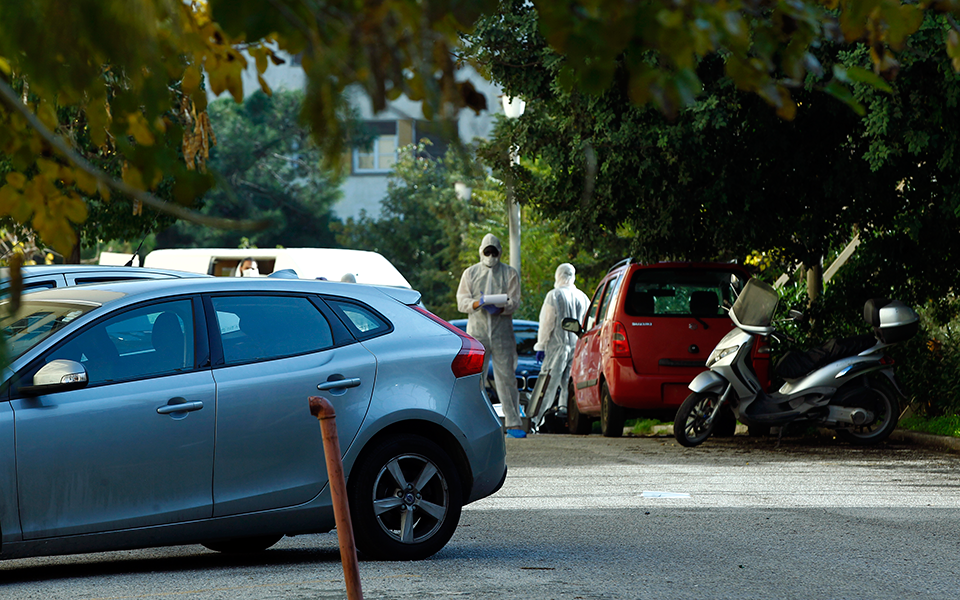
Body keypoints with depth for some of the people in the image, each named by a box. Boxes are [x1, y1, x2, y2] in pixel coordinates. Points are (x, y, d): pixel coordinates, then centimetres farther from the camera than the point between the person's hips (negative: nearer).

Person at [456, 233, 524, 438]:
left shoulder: (510, 273, 10)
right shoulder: (470, 273, 13)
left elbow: (514, 302, 0)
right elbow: (462, 302, 4)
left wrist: (500, 308, -21)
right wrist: (477, 303, -17)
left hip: (502, 332, -1)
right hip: (477, 331, 1)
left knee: (507, 377, -3)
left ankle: (513, 423, -1)